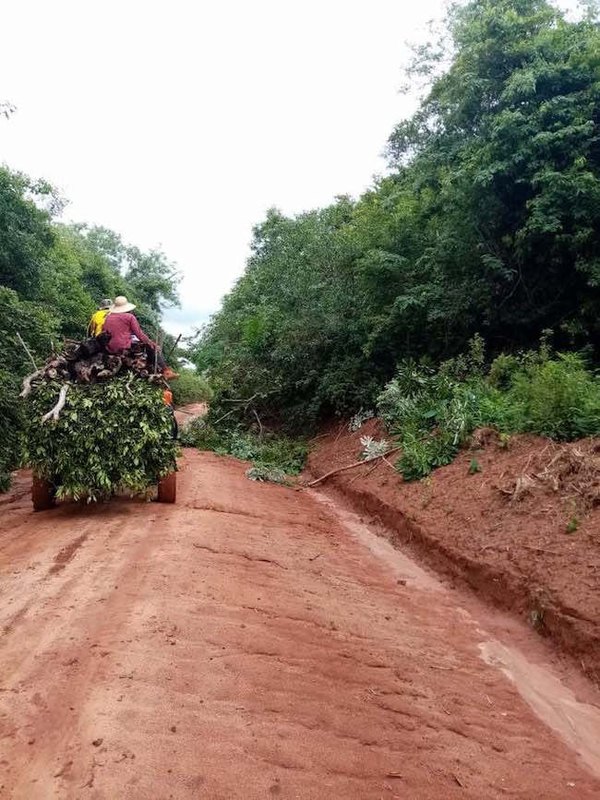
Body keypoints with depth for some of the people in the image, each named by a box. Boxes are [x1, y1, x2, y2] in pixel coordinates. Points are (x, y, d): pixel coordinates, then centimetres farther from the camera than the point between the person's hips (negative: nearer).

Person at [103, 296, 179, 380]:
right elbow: (139, 334, -5)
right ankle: (166, 371, 0)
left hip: (111, 350, 7)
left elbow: (104, 333, 14)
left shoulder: (108, 318, 13)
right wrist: (150, 343, 5)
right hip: (125, 347, -7)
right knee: (151, 347, 9)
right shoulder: (129, 317, -2)